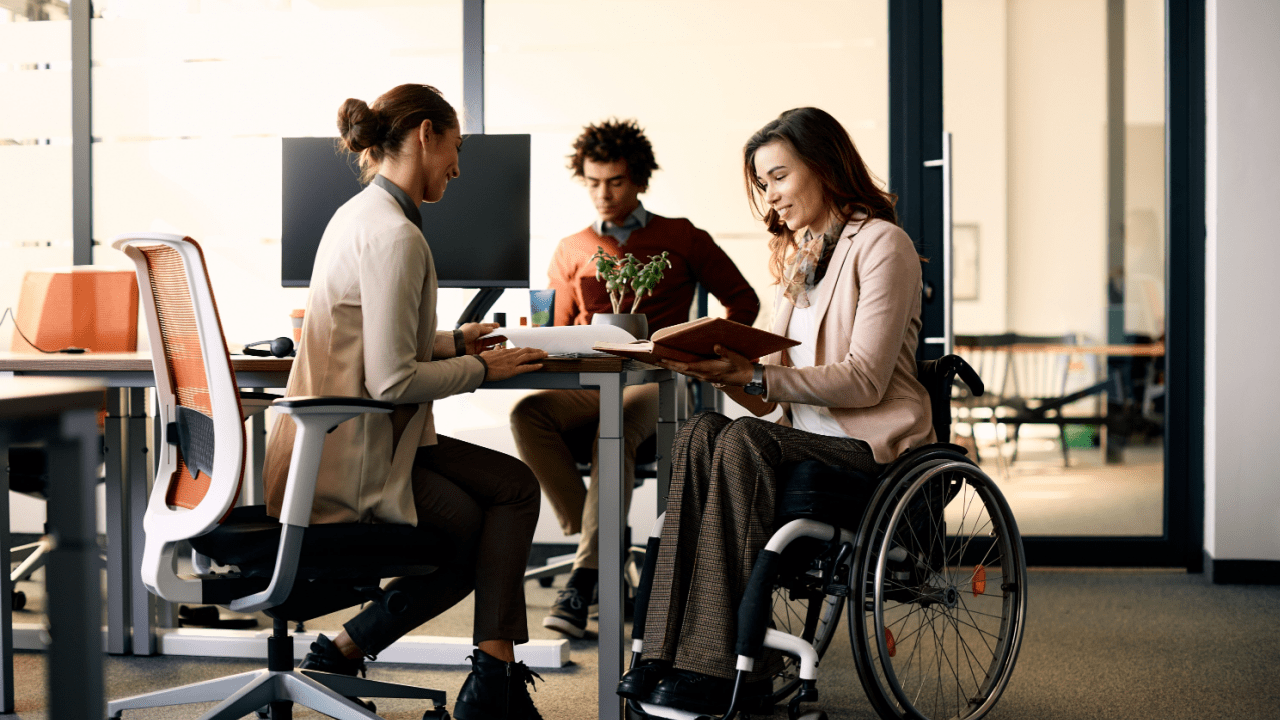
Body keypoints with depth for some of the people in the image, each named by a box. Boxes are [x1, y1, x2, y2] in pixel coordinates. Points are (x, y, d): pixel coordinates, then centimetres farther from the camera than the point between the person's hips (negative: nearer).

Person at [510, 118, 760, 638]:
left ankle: (584, 581, -40)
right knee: (528, 414, -31)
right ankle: (601, 551, -28)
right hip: (588, 385, 3)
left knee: (614, 433, -38)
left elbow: (743, 301, 17)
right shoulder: (571, 252, 21)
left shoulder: (681, 238, 14)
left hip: (654, 383, -3)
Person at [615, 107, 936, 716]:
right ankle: (670, 653, -30)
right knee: (700, 433, -23)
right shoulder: (798, 253, 22)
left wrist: (755, 375, -21)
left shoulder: (880, 244, -3)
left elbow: (864, 380, -14)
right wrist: (727, 370, -5)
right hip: (806, 432, 7)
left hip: (870, 441, -6)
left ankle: (720, 664, -30)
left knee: (741, 443, -31)